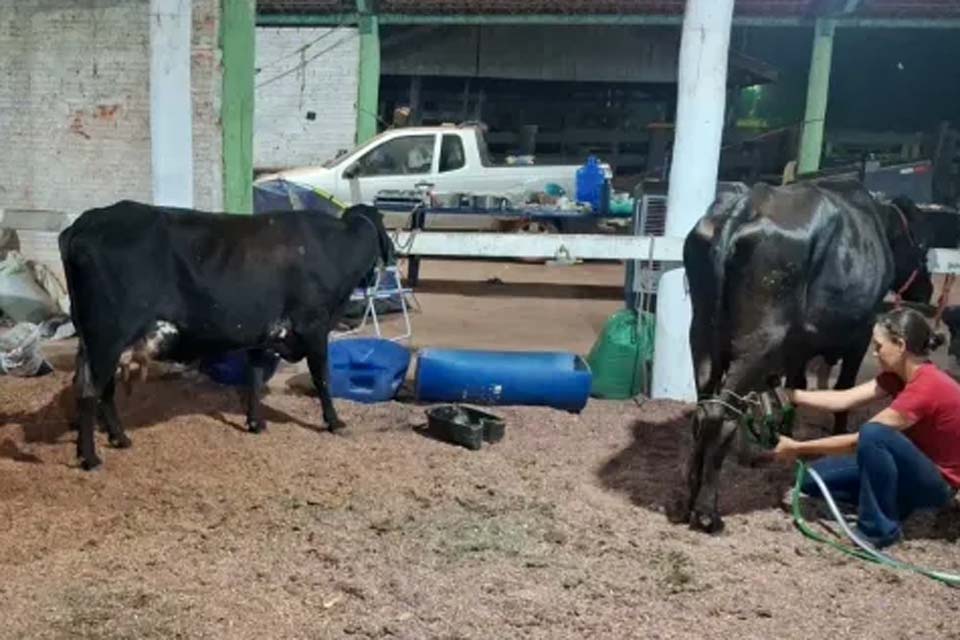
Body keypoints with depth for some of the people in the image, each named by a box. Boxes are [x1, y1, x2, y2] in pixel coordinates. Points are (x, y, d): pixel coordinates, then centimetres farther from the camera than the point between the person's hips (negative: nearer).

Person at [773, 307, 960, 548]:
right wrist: (790, 395, -14)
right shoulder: (900, 374, -2)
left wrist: (797, 448, -22)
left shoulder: (926, 388, -30)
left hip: (937, 482, -8)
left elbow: (858, 441, -28)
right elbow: (844, 399, -8)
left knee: (873, 434, -37)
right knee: (813, 480, -5)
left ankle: (880, 529, -20)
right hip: (913, 468, 8)